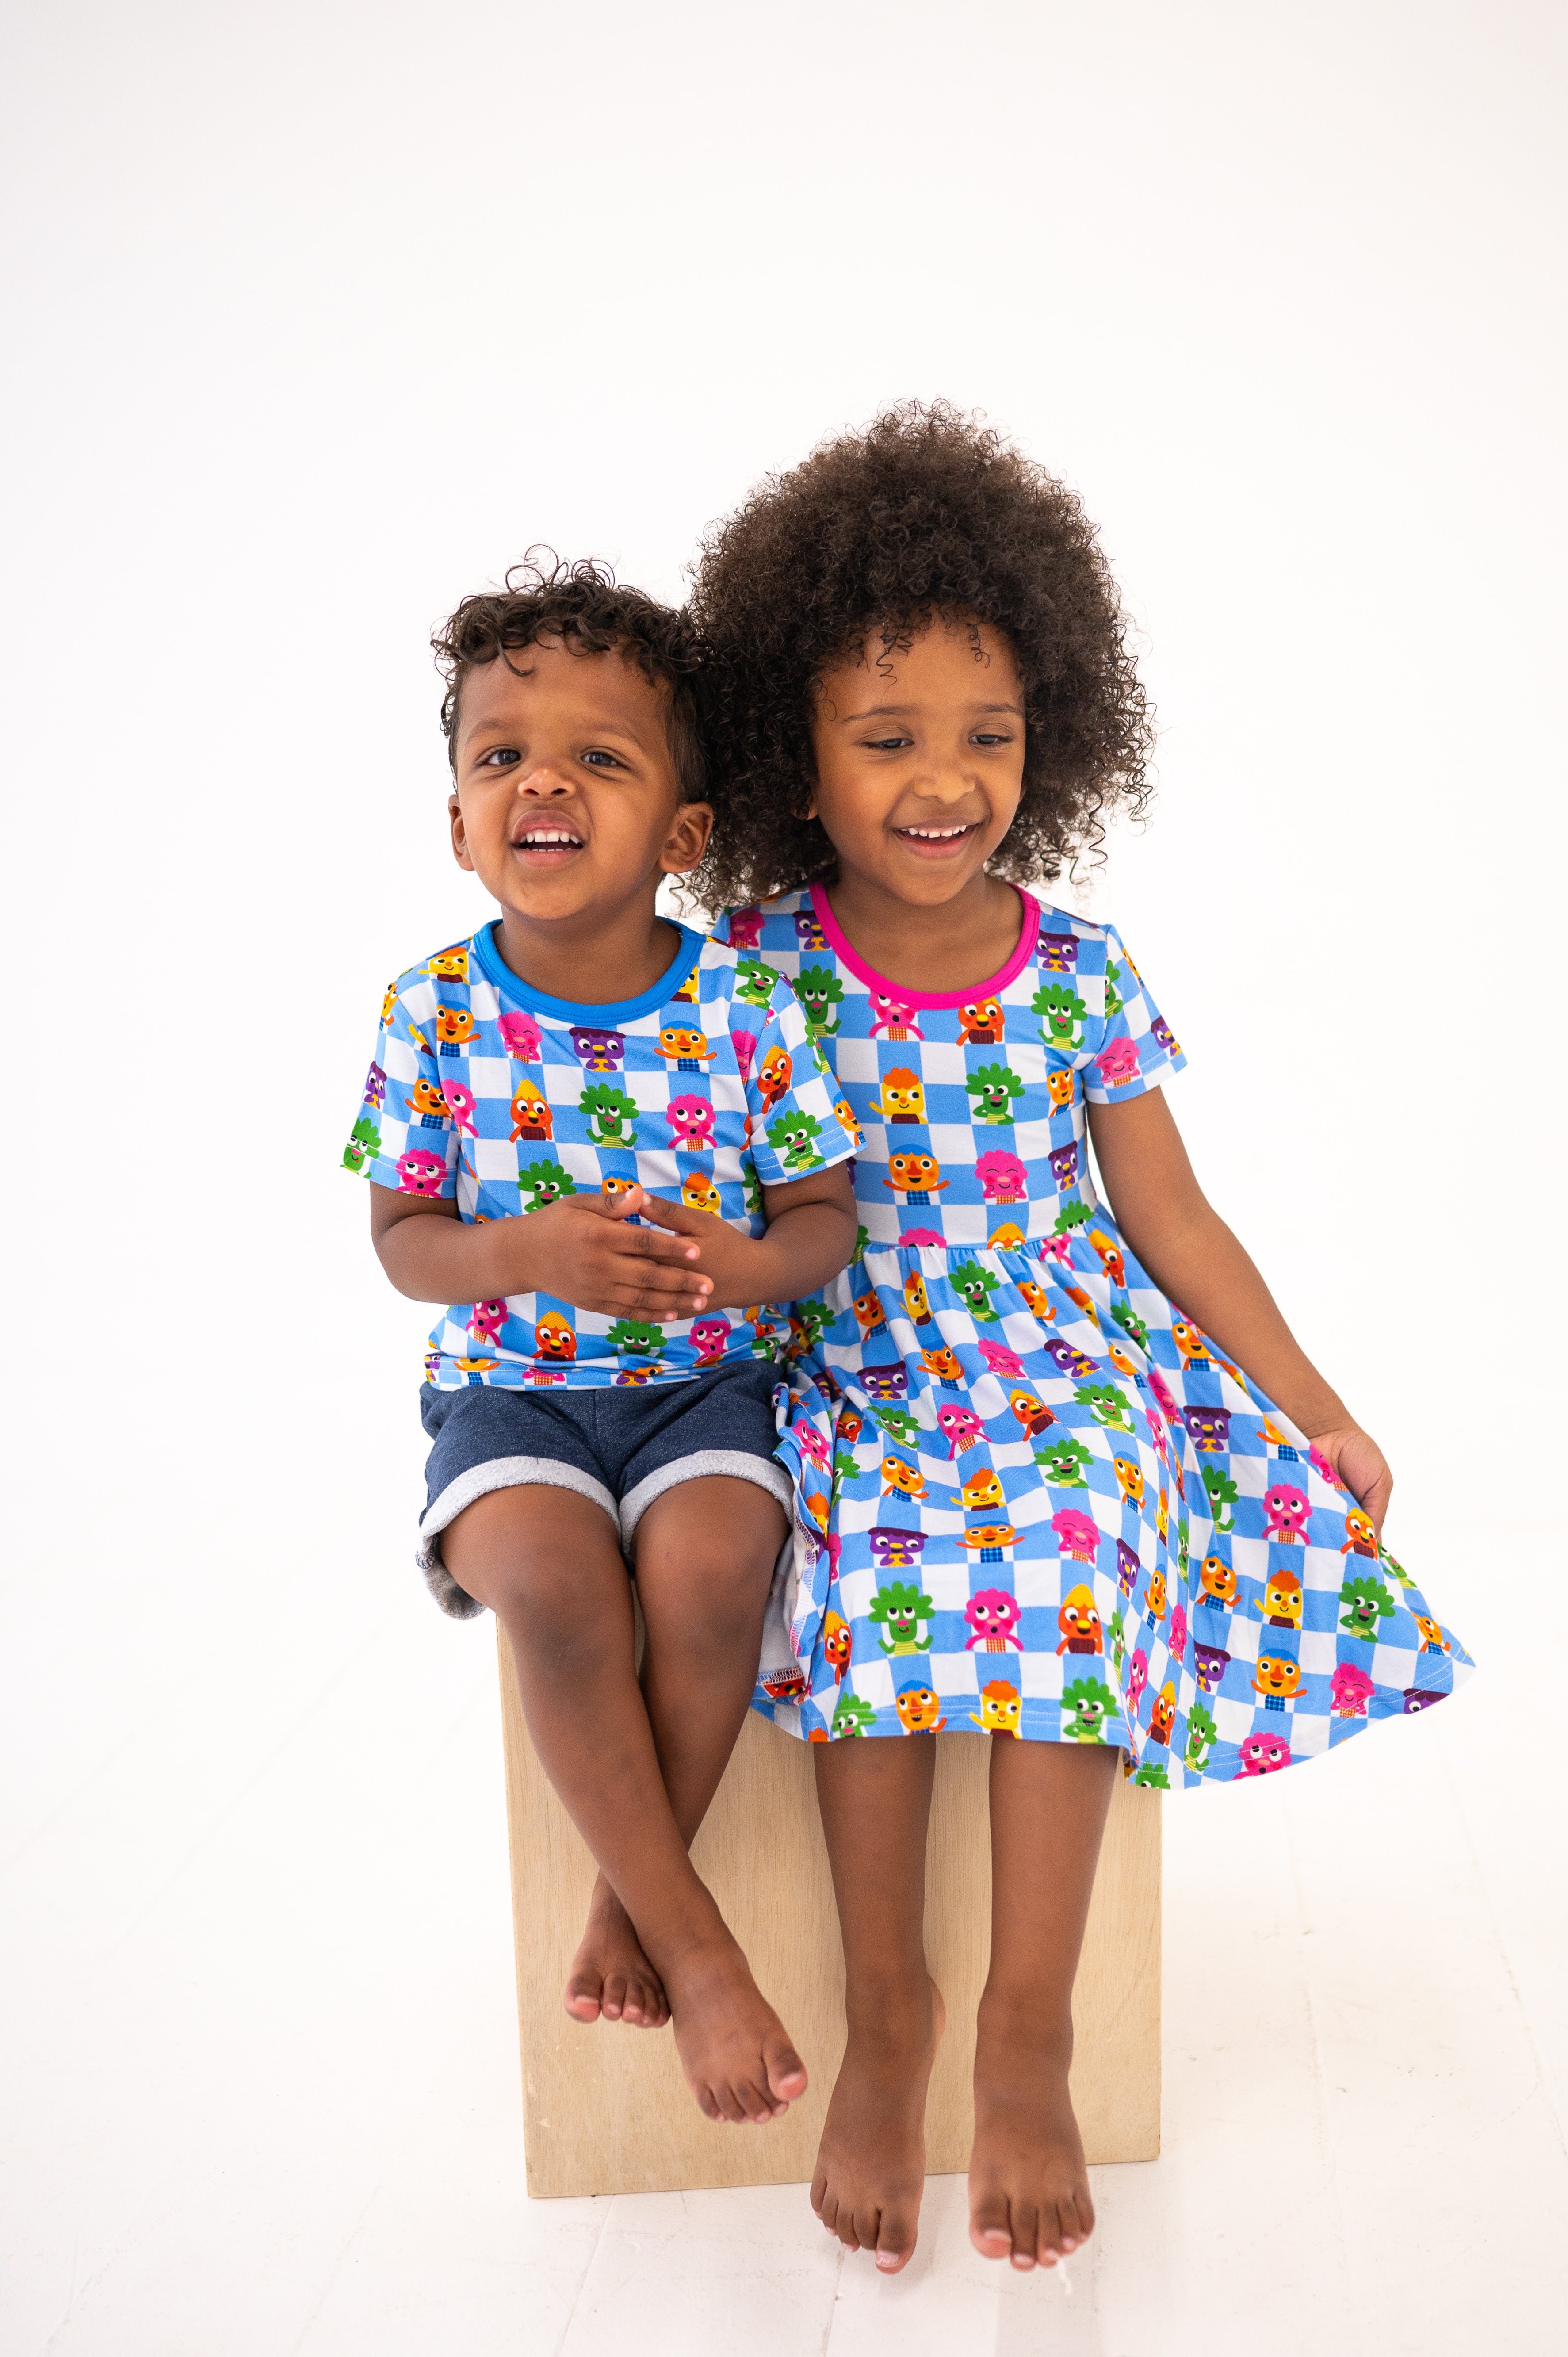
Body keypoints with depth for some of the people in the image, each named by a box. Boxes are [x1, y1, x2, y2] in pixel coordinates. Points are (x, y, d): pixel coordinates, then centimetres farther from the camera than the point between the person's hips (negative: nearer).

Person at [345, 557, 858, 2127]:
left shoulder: (746, 1011, -7)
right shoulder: (433, 1016, -6)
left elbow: (825, 1211, -1)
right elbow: (403, 1236, -3)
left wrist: (754, 1263, -25)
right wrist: (521, 1252, -25)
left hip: (707, 1377, 0)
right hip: (510, 1383, 0)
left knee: (709, 1568, -27)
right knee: (553, 1582, -28)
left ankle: (626, 1897, -1)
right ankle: (693, 1943, -10)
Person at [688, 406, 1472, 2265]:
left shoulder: (1079, 978, -2)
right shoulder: (762, 970, -5)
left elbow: (1174, 1221, 4)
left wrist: (1318, 1411, 5)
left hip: (1064, 1369, 1)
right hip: (852, 1381, 0)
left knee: (1069, 1553, -28)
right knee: (867, 1570, -30)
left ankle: (1026, 2028, -14)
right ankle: (885, 2015, -13)